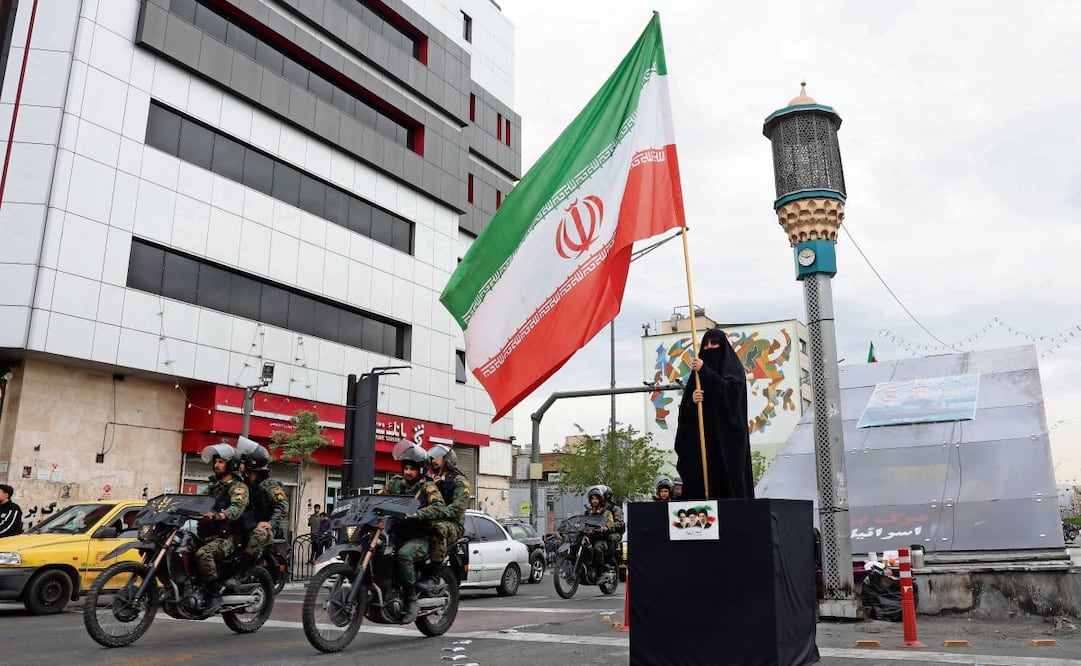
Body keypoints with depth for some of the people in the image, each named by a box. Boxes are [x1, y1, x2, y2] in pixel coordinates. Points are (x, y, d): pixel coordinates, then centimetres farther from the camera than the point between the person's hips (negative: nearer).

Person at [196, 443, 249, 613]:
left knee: (203, 554, -33)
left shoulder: (238, 487, -1)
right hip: (208, 535, 7)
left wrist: (218, 515, -40)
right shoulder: (212, 487, 25)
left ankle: (215, 595, -25)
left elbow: (236, 509, -20)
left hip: (228, 537, -7)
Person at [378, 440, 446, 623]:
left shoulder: (428, 486, -3)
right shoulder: (396, 482, 14)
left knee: (403, 554, -33)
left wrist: (416, 513, -33)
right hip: (397, 534, 6)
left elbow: (439, 506, -18)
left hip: (420, 538, -6)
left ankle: (412, 600, -22)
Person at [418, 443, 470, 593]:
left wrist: (439, 513, -28)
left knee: (439, 528, -39)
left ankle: (435, 576, -39)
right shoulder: (431, 480, 25)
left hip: (453, 524, -6)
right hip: (430, 521, 6)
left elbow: (459, 505, -13)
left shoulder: (459, 480, 3)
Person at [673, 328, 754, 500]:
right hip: (701, 438, 3)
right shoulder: (698, 373, 18)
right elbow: (685, 409, 11)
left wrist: (705, 372, -13)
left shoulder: (733, 368, 9)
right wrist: (692, 401, -11)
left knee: (729, 478, -9)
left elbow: (730, 390, -13)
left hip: (726, 436, -3)